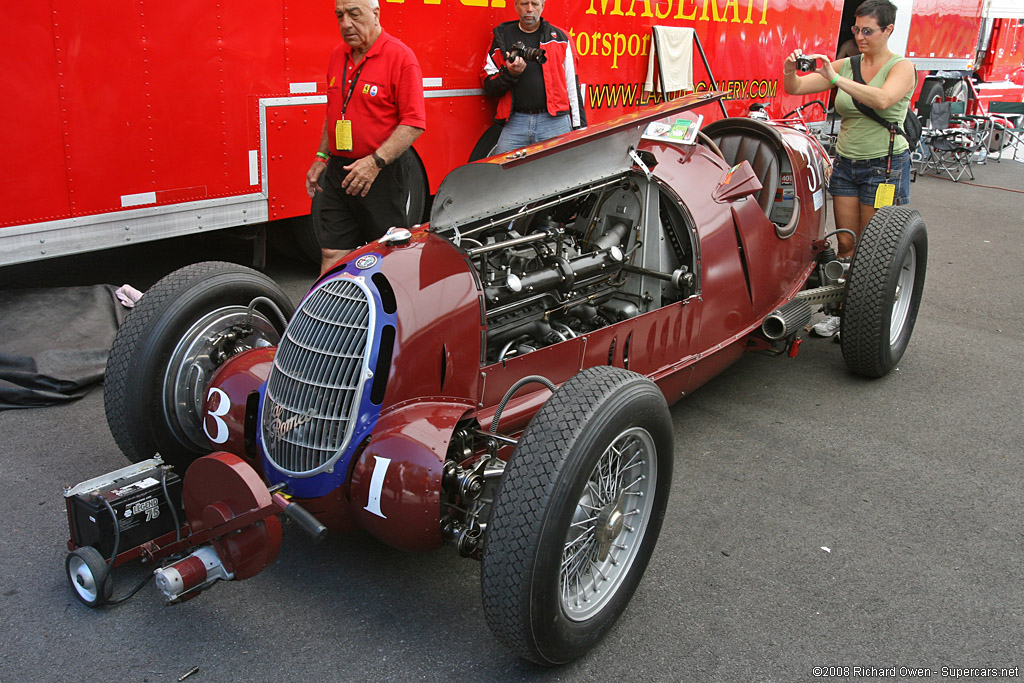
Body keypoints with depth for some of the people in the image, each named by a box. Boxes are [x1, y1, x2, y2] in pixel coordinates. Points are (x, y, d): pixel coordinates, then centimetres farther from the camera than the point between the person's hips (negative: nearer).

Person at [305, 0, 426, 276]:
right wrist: (321, 158, 17)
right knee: (331, 255, 4)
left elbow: (414, 123, -16)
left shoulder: (400, 57, -10)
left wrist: (376, 162, -23)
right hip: (338, 171, 6)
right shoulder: (338, 54, 12)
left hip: (382, 172, -6)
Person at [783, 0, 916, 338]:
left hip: (885, 167, -4)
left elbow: (882, 100, -29)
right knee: (846, 243, 6)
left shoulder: (901, 67, -7)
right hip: (845, 164, 4)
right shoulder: (845, 65, 6)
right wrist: (790, 71, -22)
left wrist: (836, 79, -34)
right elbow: (797, 88, 0)